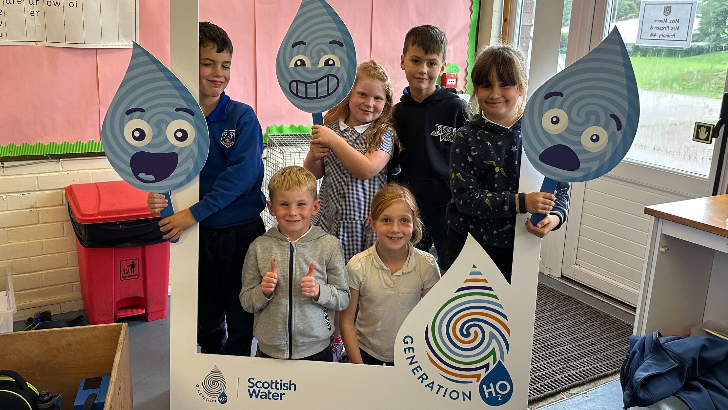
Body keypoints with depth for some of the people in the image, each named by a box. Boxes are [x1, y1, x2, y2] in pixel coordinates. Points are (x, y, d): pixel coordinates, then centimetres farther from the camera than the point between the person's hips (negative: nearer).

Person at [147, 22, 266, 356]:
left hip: (242, 231, -2)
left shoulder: (242, 117, -11)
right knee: (205, 314, 19)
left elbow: (243, 172, -21)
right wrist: (158, 193, -17)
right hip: (198, 233, 3)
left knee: (240, 313, 12)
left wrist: (197, 211, -25)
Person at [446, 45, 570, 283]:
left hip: (518, 246, 1)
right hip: (468, 245, -1)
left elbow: (561, 186, 2)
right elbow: (464, 197, -16)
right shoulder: (467, 138, -8)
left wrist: (555, 216, -19)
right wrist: (521, 202, -25)